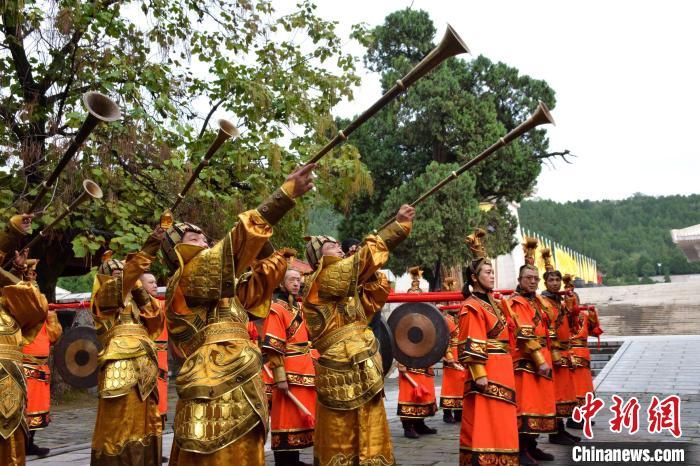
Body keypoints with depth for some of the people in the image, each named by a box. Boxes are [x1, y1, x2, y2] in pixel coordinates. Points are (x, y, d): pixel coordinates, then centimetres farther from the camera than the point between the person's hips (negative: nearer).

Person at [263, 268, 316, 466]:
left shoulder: (299, 307, 16)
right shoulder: (276, 309, -11)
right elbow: (273, 347, -18)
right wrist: (280, 377, -22)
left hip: (305, 373, 9)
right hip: (289, 376, -9)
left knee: (300, 417, 13)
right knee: (286, 418, -4)